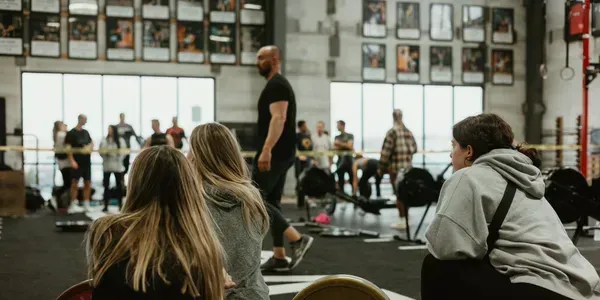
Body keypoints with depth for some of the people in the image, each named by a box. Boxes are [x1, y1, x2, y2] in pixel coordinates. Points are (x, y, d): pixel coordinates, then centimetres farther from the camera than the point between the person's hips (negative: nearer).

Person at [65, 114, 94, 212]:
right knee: (75, 183, -4)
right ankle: (73, 205, 1)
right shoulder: (71, 133, -5)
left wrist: (90, 147, 2)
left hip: (87, 161, 6)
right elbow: (68, 147, -11)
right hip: (77, 162, -6)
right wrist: (72, 161, -19)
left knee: (88, 184, 8)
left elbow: (91, 142, 26)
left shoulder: (86, 132, 14)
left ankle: (86, 204, 16)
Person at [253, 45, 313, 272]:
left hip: (274, 153, -11)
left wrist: (266, 150, -34)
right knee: (271, 202, 11)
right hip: (281, 153, 11)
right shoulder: (278, 85, 21)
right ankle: (279, 257, 13)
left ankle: (298, 239, -12)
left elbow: (279, 119, -25)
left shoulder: (276, 85, -12)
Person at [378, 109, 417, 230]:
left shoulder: (392, 132, -10)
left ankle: (403, 221, 0)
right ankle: (406, 219, 22)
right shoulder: (408, 132, 8)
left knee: (399, 195, -1)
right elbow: (414, 148, 12)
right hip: (408, 167, 6)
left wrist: (381, 168, -5)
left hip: (396, 167, -6)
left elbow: (386, 151, -12)